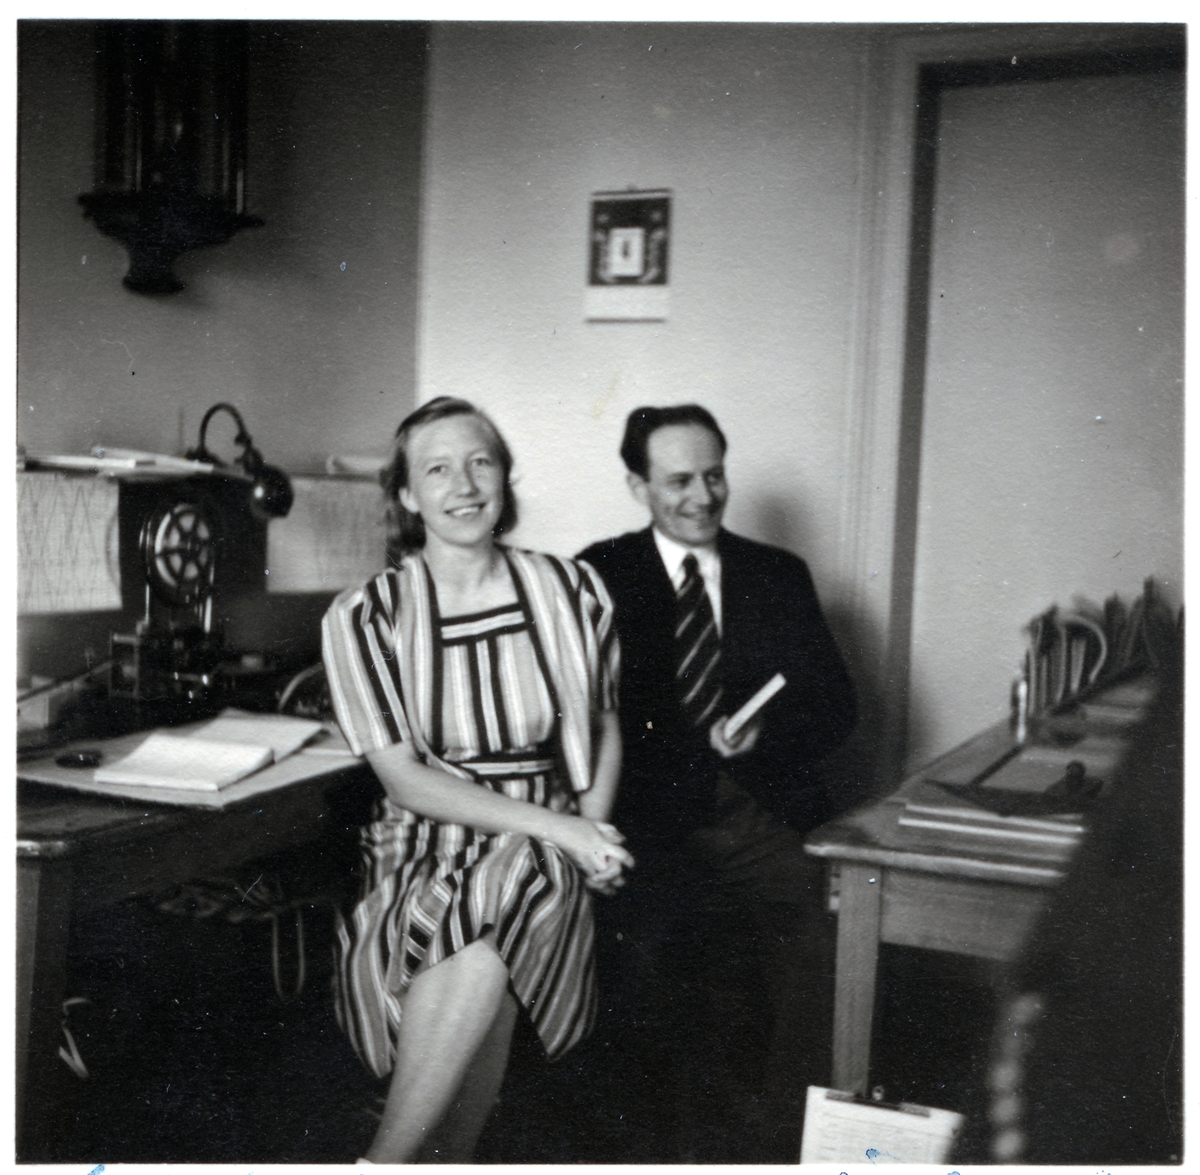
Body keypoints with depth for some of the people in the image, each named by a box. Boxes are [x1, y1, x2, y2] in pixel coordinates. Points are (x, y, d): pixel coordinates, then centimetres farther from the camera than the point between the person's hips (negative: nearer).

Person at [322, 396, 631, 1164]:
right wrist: (558, 828, -17)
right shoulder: (364, 616, -2)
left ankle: (385, 1163, -23)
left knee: (497, 906, -33)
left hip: (543, 865, 1)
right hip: (424, 851, -1)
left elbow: (605, 725, 17)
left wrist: (593, 827, -4)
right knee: (485, 960, -34)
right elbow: (406, 779, -7)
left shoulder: (572, 591, 4)